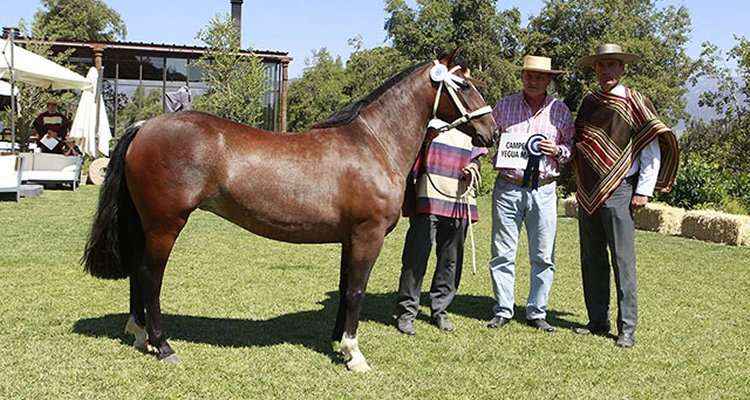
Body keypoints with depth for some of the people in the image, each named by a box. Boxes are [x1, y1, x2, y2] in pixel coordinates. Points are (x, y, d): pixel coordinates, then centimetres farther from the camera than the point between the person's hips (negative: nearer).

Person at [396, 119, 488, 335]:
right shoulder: (428, 119, 5)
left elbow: (475, 157, 20)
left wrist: (472, 170, -1)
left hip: (459, 202, 4)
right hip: (429, 199, -4)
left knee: (451, 260, 9)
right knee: (416, 256, -5)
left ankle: (440, 310, 23)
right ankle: (406, 313, 6)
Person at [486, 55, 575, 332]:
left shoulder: (561, 111, 6)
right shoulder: (504, 106, 6)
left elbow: (572, 147, 12)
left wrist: (558, 151, -7)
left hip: (543, 190, 0)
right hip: (507, 187, 0)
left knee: (543, 256, 3)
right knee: (503, 253, 2)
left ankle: (537, 312, 15)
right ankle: (503, 310, 14)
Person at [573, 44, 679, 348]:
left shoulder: (634, 103, -2)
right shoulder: (588, 104, 13)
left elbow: (653, 150, -3)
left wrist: (643, 191, -8)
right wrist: (581, 188, 14)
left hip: (619, 193, -5)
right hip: (587, 195, 5)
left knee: (623, 262, -5)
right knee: (591, 261, 8)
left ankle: (627, 329, 0)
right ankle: (598, 321, 18)